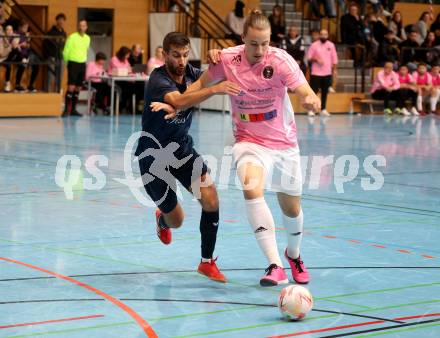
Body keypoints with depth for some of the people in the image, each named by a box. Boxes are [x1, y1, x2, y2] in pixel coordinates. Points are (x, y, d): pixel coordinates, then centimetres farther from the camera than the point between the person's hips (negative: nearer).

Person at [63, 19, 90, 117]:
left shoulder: (87, 38, 10)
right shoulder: (72, 37, -8)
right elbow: (65, 52, -4)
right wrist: (67, 62, 5)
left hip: (82, 64, 6)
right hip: (73, 64, -6)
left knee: (78, 88, 6)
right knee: (71, 87, -13)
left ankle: (73, 109, 13)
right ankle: (66, 110, -13)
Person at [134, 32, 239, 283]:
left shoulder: (190, 73, -4)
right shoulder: (158, 80, -26)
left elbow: (211, 78, -17)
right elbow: (180, 101, -45)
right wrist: (214, 90, -59)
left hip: (183, 149, 5)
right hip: (154, 156, -5)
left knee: (211, 199, -18)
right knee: (176, 221, 6)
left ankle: (207, 262, -3)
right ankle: (162, 219, 46)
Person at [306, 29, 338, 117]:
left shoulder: (331, 45, 6)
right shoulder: (314, 45, -3)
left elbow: (334, 58, 11)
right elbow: (309, 58, 0)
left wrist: (335, 70, 7)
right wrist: (316, 60, -17)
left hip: (327, 73, 3)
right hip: (316, 73, -3)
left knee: (325, 92, 7)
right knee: (314, 91, -4)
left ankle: (323, 109, 15)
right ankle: (311, 109, 1)